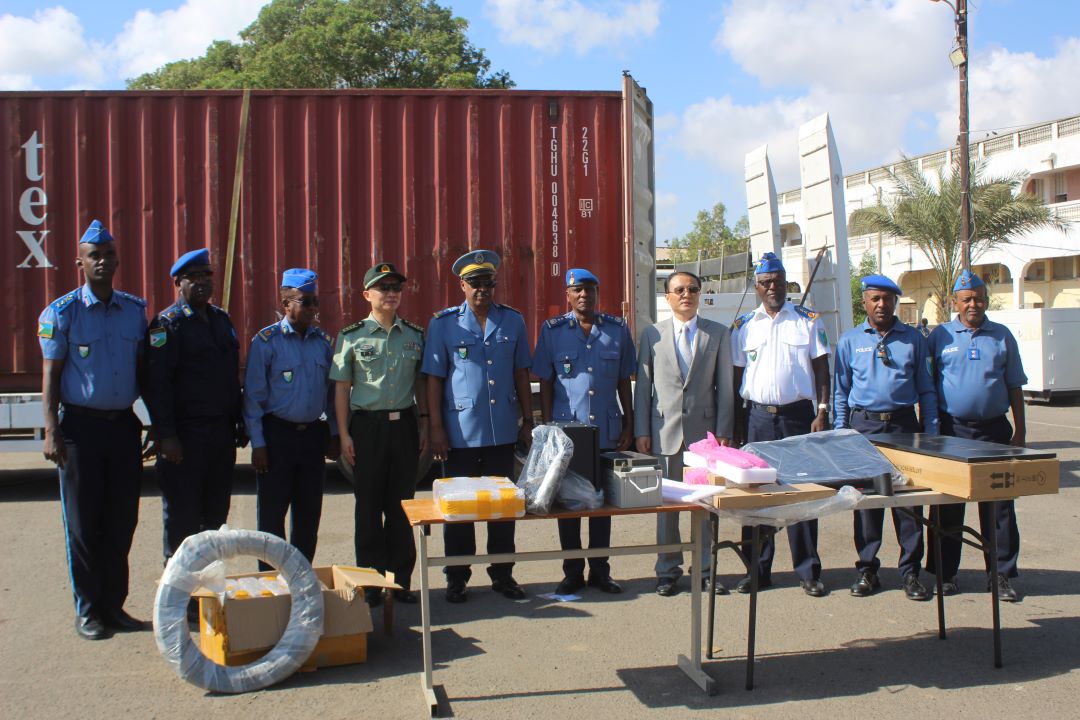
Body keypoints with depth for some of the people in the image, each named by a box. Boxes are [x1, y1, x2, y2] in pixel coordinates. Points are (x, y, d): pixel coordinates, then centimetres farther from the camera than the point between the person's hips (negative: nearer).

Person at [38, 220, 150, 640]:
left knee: (122, 520, 8)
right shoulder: (62, 312, -2)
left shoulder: (136, 310, 8)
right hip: (81, 426, -4)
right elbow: (51, 375, -3)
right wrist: (52, 432, -10)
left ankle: (113, 604, 20)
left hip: (124, 424, 4)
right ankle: (87, 612, 13)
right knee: (83, 522, 3)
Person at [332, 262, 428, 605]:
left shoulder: (415, 335, 9)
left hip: (404, 424, 2)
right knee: (369, 505, 3)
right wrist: (344, 434, -5)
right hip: (368, 425, -2)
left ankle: (401, 579, 17)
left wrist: (424, 423, 7)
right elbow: (342, 388, 1)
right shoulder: (351, 336, 1)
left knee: (402, 504, 7)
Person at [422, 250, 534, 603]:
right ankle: (457, 579, 18)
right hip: (461, 431, -2)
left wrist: (528, 421, 8)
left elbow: (521, 374, 11)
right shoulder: (444, 323, -2)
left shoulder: (513, 321, 6)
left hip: (503, 430, 3)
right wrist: (436, 428, -7)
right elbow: (434, 378, -2)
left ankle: (502, 575, 23)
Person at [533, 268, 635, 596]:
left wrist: (629, 424, 6)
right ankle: (572, 572, 18)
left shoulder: (618, 329, 4)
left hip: (607, 431, 2)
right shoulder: (553, 330, 0)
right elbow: (545, 383, 2)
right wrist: (547, 427, -3)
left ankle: (600, 571, 21)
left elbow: (624, 381, 9)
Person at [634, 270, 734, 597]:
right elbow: (643, 385, 5)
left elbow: (725, 385, 5)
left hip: (704, 429, 0)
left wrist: (724, 431, -1)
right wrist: (641, 431, 0)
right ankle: (668, 571, 16)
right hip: (665, 431, 0)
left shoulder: (718, 333, 6)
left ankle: (706, 569, 16)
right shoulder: (652, 334, 6)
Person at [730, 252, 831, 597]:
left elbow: (822, 369, 4)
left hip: (798, 414, -1)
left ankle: (808, 571, 10)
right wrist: (736, 423, 3)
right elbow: (737, 376, 8)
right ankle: (757, 570, 13)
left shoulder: (808, 321, 5)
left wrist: (822, 412, -6)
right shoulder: (743, 326, 8)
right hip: (757, 416, 1)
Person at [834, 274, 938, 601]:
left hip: (904, 424, 0)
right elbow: (841, 391, 10)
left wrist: (930, 432, 2)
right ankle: (867, 570, 15)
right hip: (863, 424, 0)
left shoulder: (913, 339, 8)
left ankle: (911, 571, 10)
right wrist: (840, 434, 3)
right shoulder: (849, 340, 8)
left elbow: (926, 389, 9)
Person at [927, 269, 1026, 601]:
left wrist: (1020, 431, 6)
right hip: (952, 429, -1)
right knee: (947, 505, 4)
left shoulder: (1002, 335, 8)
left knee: (998, 504, 2)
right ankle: (946, 573, 14)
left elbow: (1015, 387, 10)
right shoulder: (940, 336, 4)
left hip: (994, 429, 1)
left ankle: (1000, 574, 12)